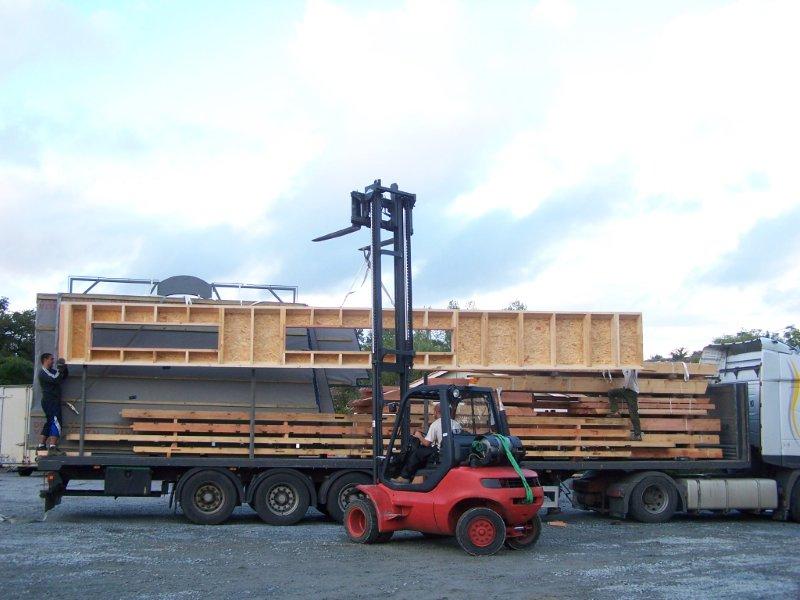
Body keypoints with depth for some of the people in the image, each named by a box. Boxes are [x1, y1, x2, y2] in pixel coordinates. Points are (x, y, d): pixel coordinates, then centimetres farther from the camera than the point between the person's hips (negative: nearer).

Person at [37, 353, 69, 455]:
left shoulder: (51, 371, 19)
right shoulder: (43, 372, -10)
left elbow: (64, 376, 20)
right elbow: (55, 379, -24)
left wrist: (64, 368, 4)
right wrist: (60, 369, -18)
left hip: (54, 402, 10)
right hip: (50, 400, -10)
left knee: (49, 423, 14)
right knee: (56, 423, -18)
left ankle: (41, 445, 18)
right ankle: (52, 448, -27)